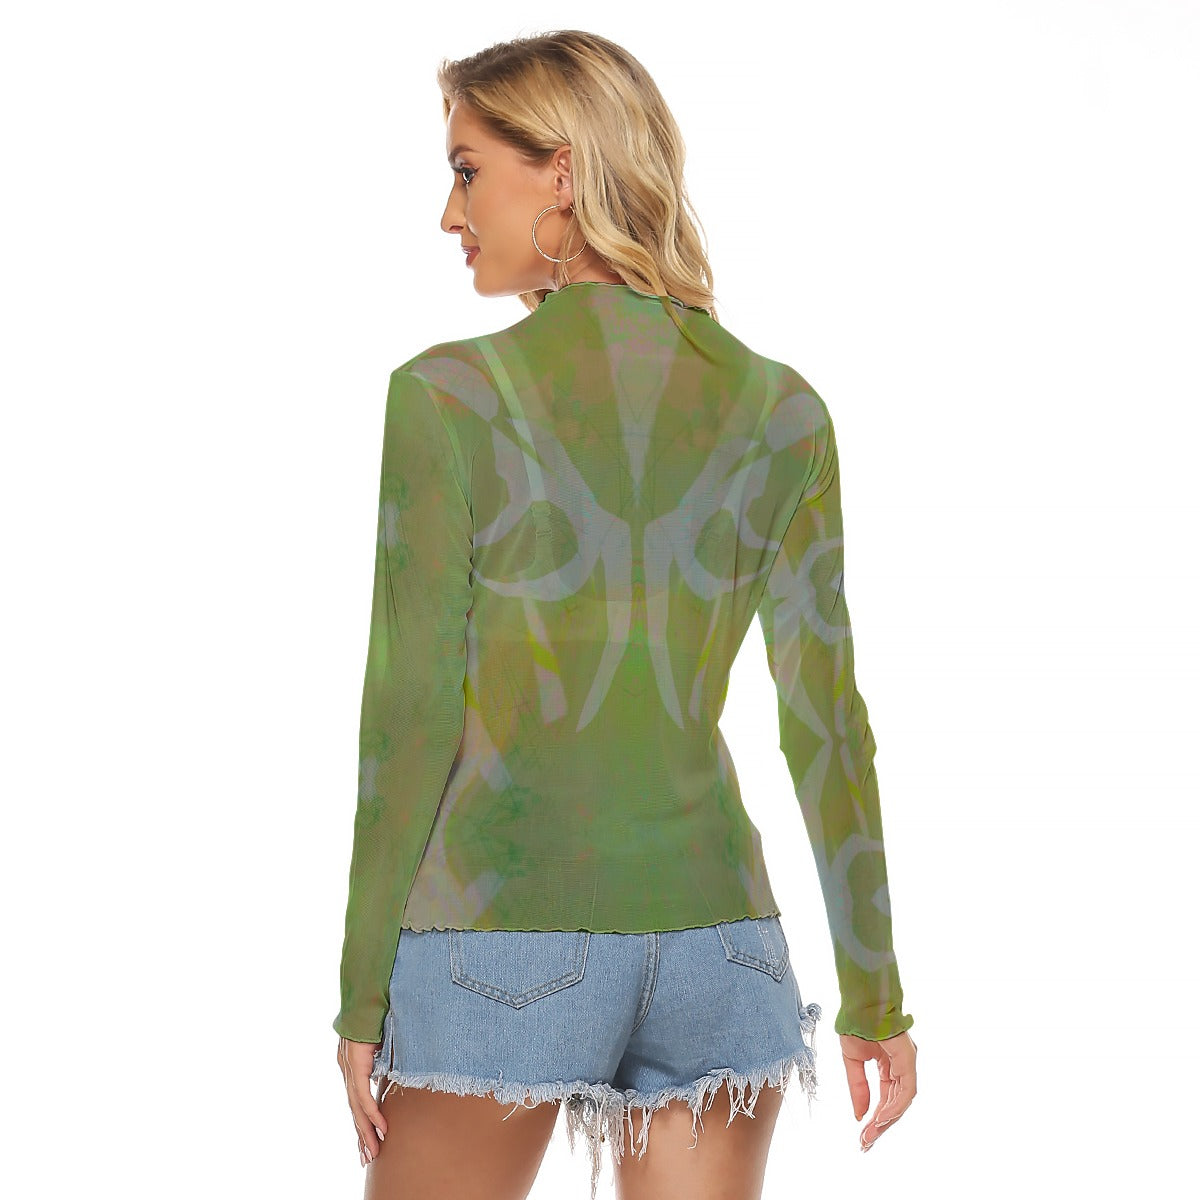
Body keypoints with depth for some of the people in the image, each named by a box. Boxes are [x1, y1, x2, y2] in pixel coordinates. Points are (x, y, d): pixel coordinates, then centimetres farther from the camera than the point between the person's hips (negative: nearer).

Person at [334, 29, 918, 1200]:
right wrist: (873, 991, 11)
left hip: (501, 944, -3)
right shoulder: (781, 408, 1)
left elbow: (410, 714, -10)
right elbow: (826, 717, 3)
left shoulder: (449, 396, -10)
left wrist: (362, 994, -1)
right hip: (715, 940, 4)